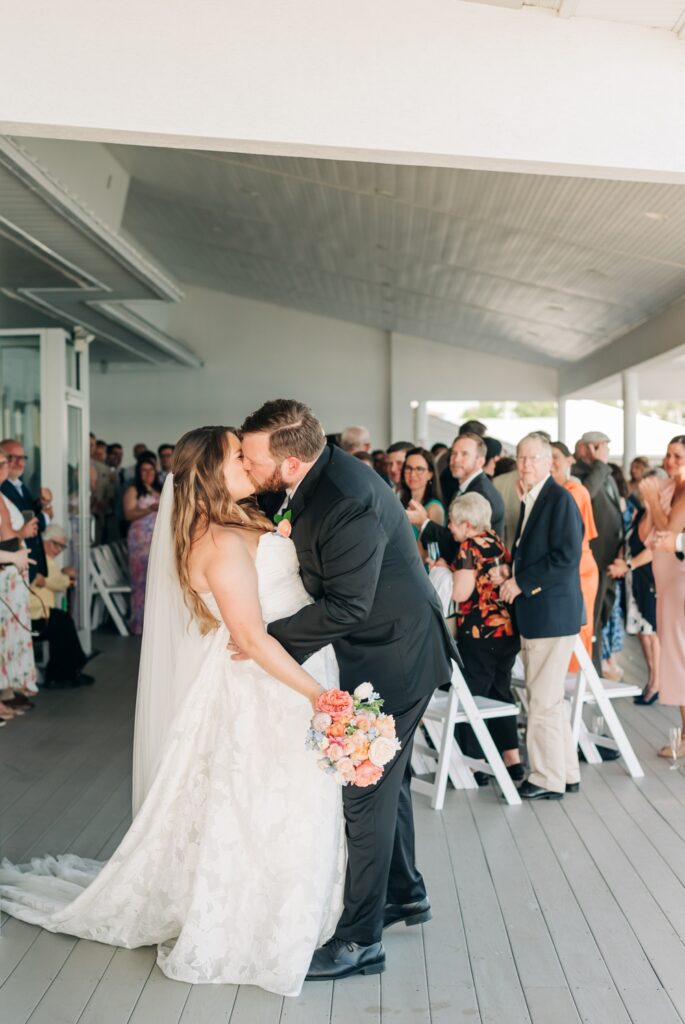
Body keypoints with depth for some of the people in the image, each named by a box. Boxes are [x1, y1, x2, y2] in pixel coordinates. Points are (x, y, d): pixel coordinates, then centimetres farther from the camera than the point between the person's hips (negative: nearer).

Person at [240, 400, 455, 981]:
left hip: (394, 655, -10)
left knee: (366, 790, -1)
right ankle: (404, 893, 42)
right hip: (380, 647, 10)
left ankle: (361, 940, 14)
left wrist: (270, 637, -20)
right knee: (385, 777, 23)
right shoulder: (308, 478, -4)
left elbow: (345, 607, -29)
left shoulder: (349, 504, -32)